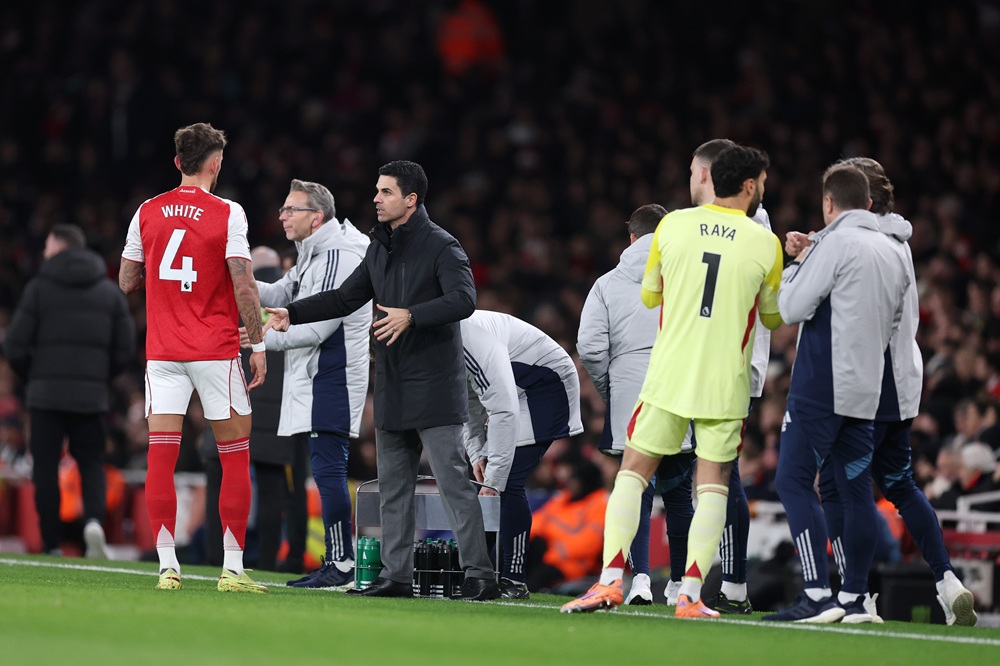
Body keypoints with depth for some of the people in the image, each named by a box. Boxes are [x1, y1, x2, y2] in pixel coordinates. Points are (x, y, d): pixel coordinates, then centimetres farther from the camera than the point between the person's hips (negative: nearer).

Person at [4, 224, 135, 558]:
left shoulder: (40, 288, -2)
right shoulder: (110, 291, 9)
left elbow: (15, 345, -5)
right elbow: (125, 349, 6)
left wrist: (30, 378, 12)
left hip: (47, 393, -2)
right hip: (92, 396, 2)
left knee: (46, 469, 5)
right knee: (91, 462, 10)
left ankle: (52, 546, 1)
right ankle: (94, 518, -18)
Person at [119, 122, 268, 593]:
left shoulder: (147, 213, 5)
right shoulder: (227, 214, -6)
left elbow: (127, 282, 11)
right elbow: (243, 286, -11)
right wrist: (258, 345, -5)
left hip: (162, 352, 3)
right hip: (216, 350, -3)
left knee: (160, 458, 1)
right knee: (235, 459, 5)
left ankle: (168, 566, -4)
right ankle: (232, 568, 2)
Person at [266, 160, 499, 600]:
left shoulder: (441, 246, -10)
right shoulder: (380, 249, 15)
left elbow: (463, 299, -24)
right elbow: (345, 298, 22)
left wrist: (411, 316, -34)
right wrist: (292, 313, 12)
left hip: (434, 388, -8)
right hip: (391, 392, 8)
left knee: (453, 481, -10)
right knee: (392, 488, 11)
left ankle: (479, 575, -9)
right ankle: (396, 576, 18)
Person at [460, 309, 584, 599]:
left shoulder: (469, 338, -32)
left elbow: (503, 410, -33)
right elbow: (470, 406, 13)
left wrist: (493, 480, -31)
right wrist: (477, 454, -1)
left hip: (548, 385, -10)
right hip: (518, 389, 10)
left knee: (509, 481, -16)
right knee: (496, 480, 2)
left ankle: (514, 579, -14)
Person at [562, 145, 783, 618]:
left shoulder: (673, 226, 0)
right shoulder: (765, 244, -3)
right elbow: (773, 317, 11)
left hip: (668, 373, 1)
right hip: (725, 383, -1)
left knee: (633, 473, 7)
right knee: (713, 485, 6)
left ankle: (611, 580, -5)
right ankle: (690, 594, -3)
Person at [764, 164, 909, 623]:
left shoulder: (834, 244, -11)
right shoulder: (895, 254, 13)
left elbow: (791, 309, -10)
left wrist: (797, 265, 6)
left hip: (821, 386, -8)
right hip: (866, 390, 8)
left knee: (793, 481, -7)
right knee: (855, 489, 11)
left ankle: (817, 595, -17)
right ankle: (854, 598, 12)